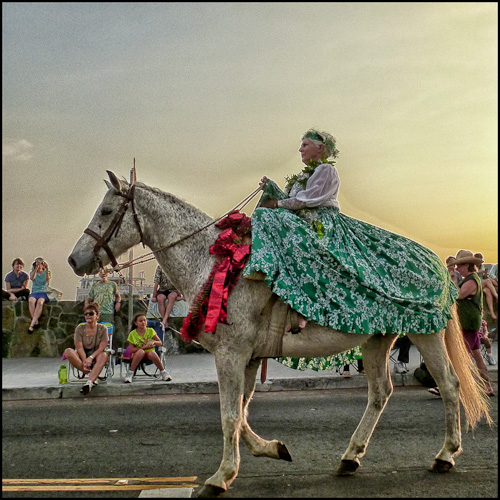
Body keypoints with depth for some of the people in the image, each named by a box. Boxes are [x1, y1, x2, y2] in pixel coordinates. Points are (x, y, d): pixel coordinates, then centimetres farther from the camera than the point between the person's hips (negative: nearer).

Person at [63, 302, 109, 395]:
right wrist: (85, 361, -26)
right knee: (68, 351, -30)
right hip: (82, 356, 1)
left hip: (96, 356, -1)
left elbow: (102, 348, -10)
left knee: (103, 356, -36)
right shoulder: (79, 329, 0)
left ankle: (89, 382, -49)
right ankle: (92, 375, -30)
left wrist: (91, 358, -25)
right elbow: (79, 348, -10)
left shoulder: (102, 328, -1)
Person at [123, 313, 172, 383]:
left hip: (149, 352, 1)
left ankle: (163, 372, -19)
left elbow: (160, 343, 0)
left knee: (152, 353, -36)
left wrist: (153, 342, -22)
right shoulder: (132, 334, -3)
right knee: (141, 351, -37)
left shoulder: (150, 331, 0)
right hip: (137, 354, -1)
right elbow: (131, 350, -8)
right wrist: (144, 347, -18)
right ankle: (130, 373, -30)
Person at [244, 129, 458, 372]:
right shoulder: (304, 175, 27)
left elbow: (307, 200, -10)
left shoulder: (326, 169, 1)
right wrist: (270, 188, 13)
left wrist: (278, 204, -4)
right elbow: (291, 201, 21)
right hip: (300, 224, 10)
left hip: (322, 226, -10)